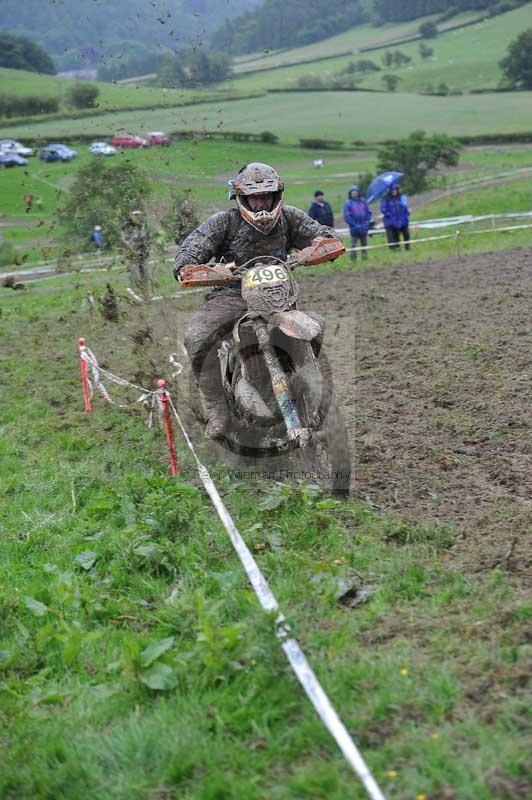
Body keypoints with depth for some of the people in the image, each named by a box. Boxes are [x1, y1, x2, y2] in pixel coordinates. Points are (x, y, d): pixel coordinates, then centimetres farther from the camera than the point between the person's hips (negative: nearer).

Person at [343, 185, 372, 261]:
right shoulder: (348, 203, -4)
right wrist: (355, 225, -15)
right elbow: (347, 216, -9)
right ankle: (353, 259, -5)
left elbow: (368, 212, 13)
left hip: (364, 227, 4)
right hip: (354, 228, -4)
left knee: (364, 243, 12)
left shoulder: (363, 201, 9)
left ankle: (365, 257, 21)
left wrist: (367, 222, -3)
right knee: (354, 244, -7)